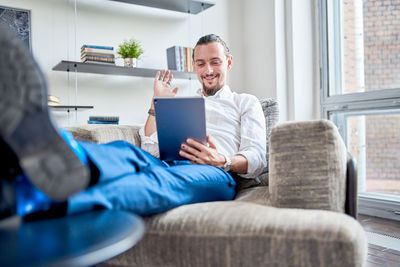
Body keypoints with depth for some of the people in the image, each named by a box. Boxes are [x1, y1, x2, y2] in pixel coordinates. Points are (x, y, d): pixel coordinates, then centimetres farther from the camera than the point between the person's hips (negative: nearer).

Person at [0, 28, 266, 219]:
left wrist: (223, 162, -13)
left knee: (166, 177, -39)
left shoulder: (246, 102, 24)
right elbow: (151, 150, 20)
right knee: (124, 150, -31)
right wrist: (157, 103, 16)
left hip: (215, 175, -3)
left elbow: (256, 157, 9)